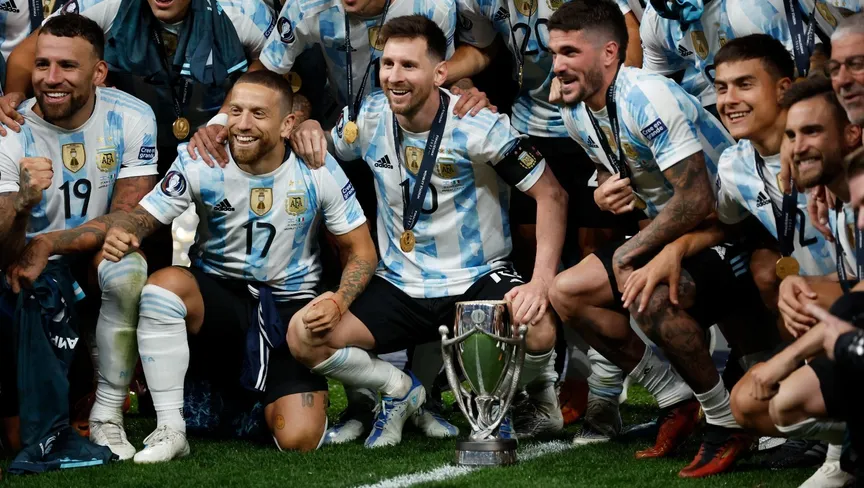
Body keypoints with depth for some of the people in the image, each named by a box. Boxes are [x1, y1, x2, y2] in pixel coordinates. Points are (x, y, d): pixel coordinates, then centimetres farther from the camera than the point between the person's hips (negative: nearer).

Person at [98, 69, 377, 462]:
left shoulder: (317, 171, -10)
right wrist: (121, 232, -34)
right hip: (217, 294, 1)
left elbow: (361, 251, -3)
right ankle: (170, 431, -23)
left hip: (291, 309, -1)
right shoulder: (200, 163, -10)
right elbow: (143, 216, -8)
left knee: (298, 440, -18)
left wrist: (339, 302, -23)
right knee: (164, 284, -35)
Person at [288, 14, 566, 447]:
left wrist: (541, 282, -25)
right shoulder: (368, 118, -2)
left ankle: (535, 387, 6)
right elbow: (319, 149, 17)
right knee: (303, 338, -19)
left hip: (477, 280, -3)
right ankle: (398, 390, 12)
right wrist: (308, 128, -9)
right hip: (399, 285, 4)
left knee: (539, 329, -35)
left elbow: (551, 195, -12)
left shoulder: (478, 126, -15)